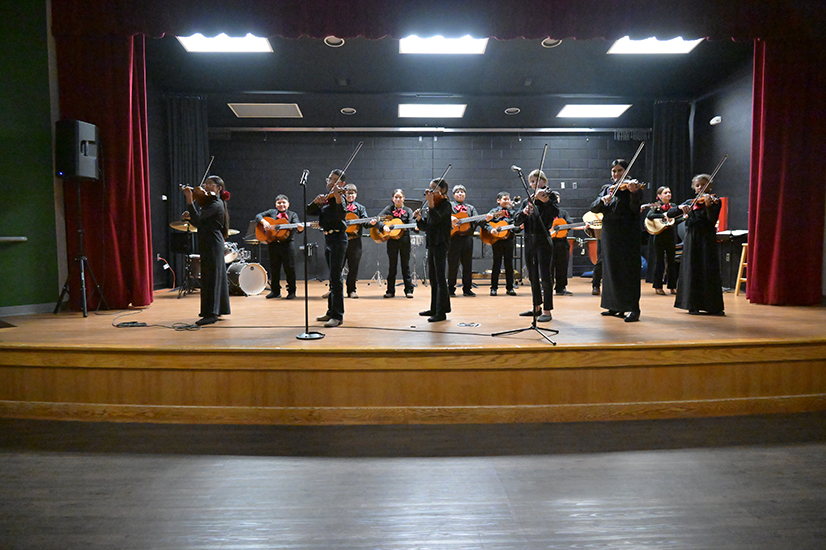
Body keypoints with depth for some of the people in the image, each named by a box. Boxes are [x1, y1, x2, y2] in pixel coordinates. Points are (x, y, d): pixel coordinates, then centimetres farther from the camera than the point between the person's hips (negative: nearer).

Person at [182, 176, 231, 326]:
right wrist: (190, 217, 2)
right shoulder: (210, 202, 17)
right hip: (209, 244, 10)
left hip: (212, 244, -10)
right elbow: (198, 223, 20)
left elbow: (198, 217, -25)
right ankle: (219, 308, 24)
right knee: (216, 276, 15)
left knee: (210, 277, -11)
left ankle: (211, 313, -11)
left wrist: (190, 200, -29)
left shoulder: (216, 204, -13)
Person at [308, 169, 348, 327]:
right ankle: (331, 311, 24)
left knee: (335, 277, -12)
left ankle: (338, 315, -10)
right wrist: (316, 201, -13)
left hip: (337, 238, -9)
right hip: (327, 238, 9)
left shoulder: (338, 197, -10)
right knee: (332, 277, 15)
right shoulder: (325, 197, 14)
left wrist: (338, 198, -46)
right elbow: (310, 211, 5)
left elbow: (340, 215, -30)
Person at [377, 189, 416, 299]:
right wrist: (383, 226, -20)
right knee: (392, 266, 6)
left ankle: (409, 290, 9)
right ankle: (390, 291, 12)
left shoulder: (408, 210, 7)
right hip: (392, 240, 0)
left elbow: (411, 224, -6)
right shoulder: (389, 209, 6)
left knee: (406, 265, 4)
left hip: (404, 240, 0)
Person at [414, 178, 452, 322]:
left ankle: (441, 312, -7)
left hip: (440, 244, -9)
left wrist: (431, 203, -36)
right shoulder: (430, 207, 16)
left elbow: (437, 219, -26)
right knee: (432, 277, 13)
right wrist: (419, 218, -2)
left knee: (440, 277, -9)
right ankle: (434, 308, 23)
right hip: (431, 244, 9)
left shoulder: (445, 204, -8)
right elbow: (424, 226, 15)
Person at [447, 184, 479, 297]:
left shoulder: (471, 208, 18)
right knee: (453, 264, -2)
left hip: (467, 238, 4)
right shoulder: (450, 205, 8)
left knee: (468, 264, 5)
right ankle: (451, 288, 6)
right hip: (454, 237, -3)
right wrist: (450, 218, -22)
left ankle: (467, 289, 13)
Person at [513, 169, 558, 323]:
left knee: (545, 276, -7)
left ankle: (547, 310, -1)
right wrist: (524, 212, -15)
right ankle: (536, 307, 24)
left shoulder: (550, 196, 0)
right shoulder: (527, 201, 13)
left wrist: (545, 200, -32)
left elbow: (555, 213, -20)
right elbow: (516, 221, 3)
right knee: (533, 276, 13)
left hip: (543, 242, -6)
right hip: (529, 241, 6)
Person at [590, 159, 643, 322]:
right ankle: (616, 305, 20)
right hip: (610, 234, 6)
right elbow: (593, 208, 2)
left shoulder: (633, 187, -1)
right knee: (611, 269, 10)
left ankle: (634, 309, -5)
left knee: (629, 269, -7)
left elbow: (635, 209, -16)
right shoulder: (607, 188, 13)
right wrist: (602, 200, -17)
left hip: (628, 234, -5)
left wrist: (633, 193, -31)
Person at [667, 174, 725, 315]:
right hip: (691, 239, 3)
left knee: (709, 271, -5)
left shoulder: (714, 201, 2)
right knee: (692, 270, 2)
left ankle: (713, 306, 2)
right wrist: (680, 207, -12)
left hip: (707, 239, -3)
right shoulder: (690, 203, 13)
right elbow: (669, 214, 7)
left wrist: (708, 205, -28)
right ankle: (693, 305, 8)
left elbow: (713, 220, -13)